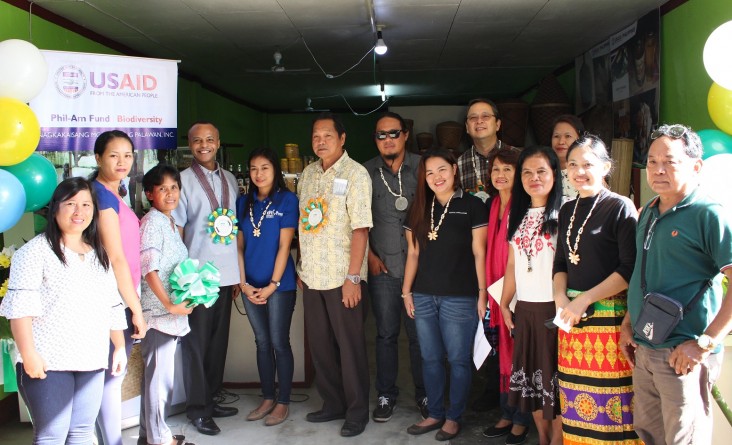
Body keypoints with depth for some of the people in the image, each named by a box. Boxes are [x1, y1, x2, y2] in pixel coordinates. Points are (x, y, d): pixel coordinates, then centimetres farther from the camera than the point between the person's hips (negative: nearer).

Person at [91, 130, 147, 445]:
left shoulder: (114, 194, 13)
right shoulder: (102, 195, -15)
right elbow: (116, 258, -18)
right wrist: (136, 309, -14)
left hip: (124, 295, 9)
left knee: (115, 374, 15)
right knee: (113, 375, -1)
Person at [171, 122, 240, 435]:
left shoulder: (230, 179, 11)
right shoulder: (183, 180, -4)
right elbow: (175, 231, -5)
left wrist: (239, 274, 12)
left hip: (225, 275, 5)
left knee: (218, 339, 12)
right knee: (196, 342, 2)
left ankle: (211, 399, 25)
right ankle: (197, 408, 13)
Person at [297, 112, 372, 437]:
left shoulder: (355, 174, -9)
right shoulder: (308, 173, 10)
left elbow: (360, 228, -15)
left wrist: (353, 277, -19)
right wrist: (300, 267, 11)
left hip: (342, 277, -6)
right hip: (312, 276, 6)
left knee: (350, 345, 3)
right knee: (319, 344, 14)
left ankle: (357, 412, 17)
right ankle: (332, 404, 29)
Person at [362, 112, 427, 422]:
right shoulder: (366, 172, 4)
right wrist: (370, 256, 2)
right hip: (383, 268, 1)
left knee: (419, 334, 5)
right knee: (386, 333, 9)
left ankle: (424, 394, 20)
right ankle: (386, 394, 22)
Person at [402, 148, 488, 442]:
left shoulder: (472, 206, -2)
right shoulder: (419, 209, 11)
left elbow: (479, 254, -3)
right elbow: (413, 254, 13)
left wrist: (483, 293, -6)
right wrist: (407, 291, 10)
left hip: (460, 298, -4)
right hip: (424, 297, 4)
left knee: (458, 360, 5)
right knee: (431, 359, 12)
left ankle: (454, 417, 20)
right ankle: (435, 414, 26)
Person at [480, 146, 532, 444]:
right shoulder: (492, 205, 10)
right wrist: (489, 291, 11)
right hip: (498, 291, 6)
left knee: (520, 354, 3)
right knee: (504, 351, 14)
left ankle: (522, 420, 17)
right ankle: (507, 414, 26)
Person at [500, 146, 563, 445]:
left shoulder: (563, 214, -7)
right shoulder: (518, 216, 13)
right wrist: (504, 303, 12)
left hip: (553, 307, -6)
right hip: (524, 308, 6)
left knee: (554, 375, 1)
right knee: (530, 374, 12)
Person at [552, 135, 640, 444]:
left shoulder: (620, 207, -7)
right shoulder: (568, 211, 13)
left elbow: (630, 269, -12)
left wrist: (585, 299, -15)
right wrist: (561, 297, -1)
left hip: (609, 316, -6)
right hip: (572, 316, 6)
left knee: (609, 398, -2)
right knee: (576, 396, 9)